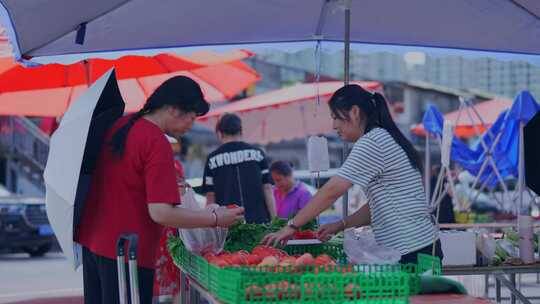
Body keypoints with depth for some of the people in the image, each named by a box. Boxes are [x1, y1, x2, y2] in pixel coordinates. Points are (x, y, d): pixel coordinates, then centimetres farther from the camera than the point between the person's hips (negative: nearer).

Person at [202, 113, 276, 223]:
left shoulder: (213, 159, 5)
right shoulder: (257, 153, 7)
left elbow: (210, 196, 5)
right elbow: (267, 188, 3)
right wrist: (274, 221, 4)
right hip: (259, 220, 1)